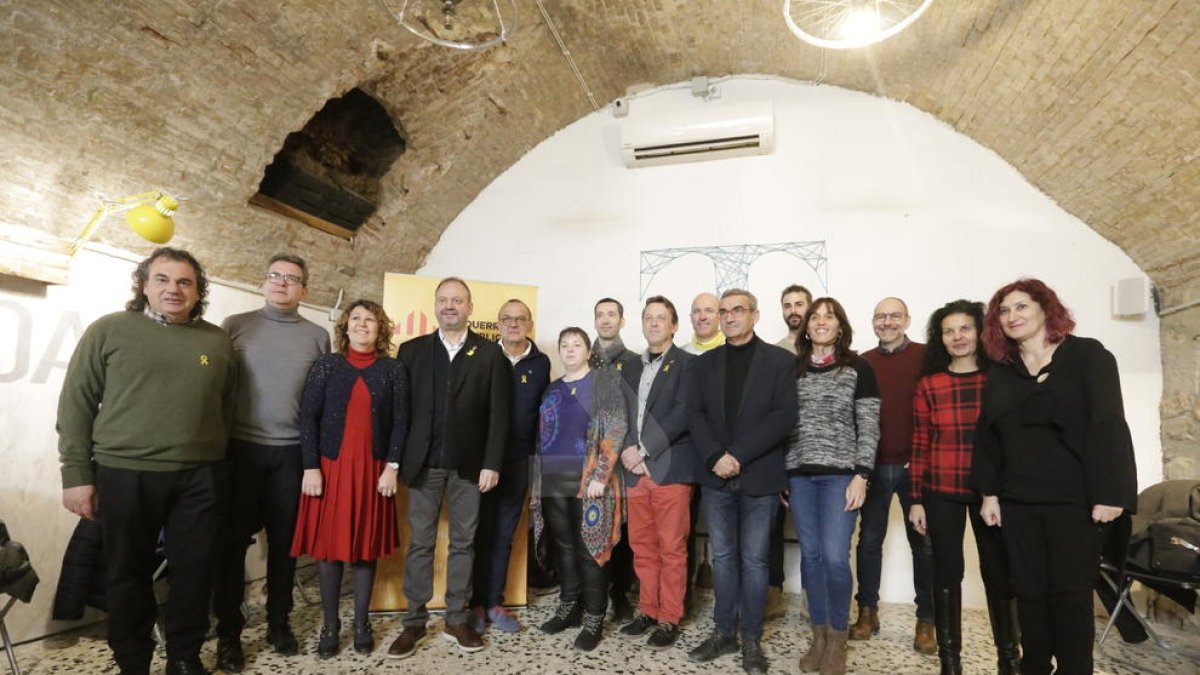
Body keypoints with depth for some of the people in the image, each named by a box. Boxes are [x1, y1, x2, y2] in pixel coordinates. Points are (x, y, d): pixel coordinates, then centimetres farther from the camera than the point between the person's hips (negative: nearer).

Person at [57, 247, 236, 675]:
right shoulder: (109, 331, 0)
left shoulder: (217, 341, 6)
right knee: (128, 574, 13)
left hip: (200, 478, 2)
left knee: (194, 572, 10)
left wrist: (218, 462, 10)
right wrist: (76, 474, -3)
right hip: (125, 475, -1)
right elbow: (75, 405, 0)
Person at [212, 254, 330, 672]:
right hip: (240, 448, -1)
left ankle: (279, 621, 26)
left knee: (284, 540, 11)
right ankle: (229, 630, 22)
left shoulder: (317, 336, 6)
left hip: (292, 452, 1)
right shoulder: (235, 325, 3)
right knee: (234, 539, 7)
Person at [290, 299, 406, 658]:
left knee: (366, 546, 8)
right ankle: (329, 624, 21)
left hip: (372, 470, 0)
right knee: (328, 545, 6)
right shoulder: (326, 365, 2)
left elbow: (400, 422, 1)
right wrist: (310, 467, -9)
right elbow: (307, 417, -2)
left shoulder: (392, 370, 3)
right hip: (329, 468, 0)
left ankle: (361, 623, 22)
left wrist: (392, 467, -7)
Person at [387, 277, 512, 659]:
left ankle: (457, 621, 23)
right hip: (424, 463, 1)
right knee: (420, 543, 8)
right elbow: (400, 409, 2)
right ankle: (415, 623, 21)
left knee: (463, 542, 9)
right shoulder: (412, 350, 5)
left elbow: (498, 414, -2)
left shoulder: (490, 353, 2)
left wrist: (492, 463, -7)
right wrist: (397, 460, -3)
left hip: (469, 464, 0)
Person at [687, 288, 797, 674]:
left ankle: (751, 639, 21)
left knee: (753, 560, 7)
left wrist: (737, 456, -16)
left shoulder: (779, 360, -1)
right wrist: (714, 457, -14)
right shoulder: (705, 363, 10)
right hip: (716, 477, 3)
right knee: (722, 557, 12)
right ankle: (723, 633, 25)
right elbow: (695, 415, 2)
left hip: (759, 477, -3)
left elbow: (784, 417, -11)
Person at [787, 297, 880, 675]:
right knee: (811, 555, 7)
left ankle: (837, 641, 15)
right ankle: (819, 636, 22)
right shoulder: (792, 368, 8)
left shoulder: (858, 368, 1)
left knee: (834, 557, -6)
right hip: (799, 474, 3)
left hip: (840, 474, -3)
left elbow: (869, 427, -2)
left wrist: (860, 476, -10)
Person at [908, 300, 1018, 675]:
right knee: (947, 571, 7)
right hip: (941, 493, 0)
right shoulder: (928, 384, 2)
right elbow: (920, 445, 2)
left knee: (999, 570, 8)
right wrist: (916, 499, 0)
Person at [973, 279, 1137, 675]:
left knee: (1071, 593, 3)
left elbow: (1108, 425, -9)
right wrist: (988, 492, 2)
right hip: (1017, 501, 4)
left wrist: (1108, 494, -15)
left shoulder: (1088, 355, -1)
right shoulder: (1000, 371, 10)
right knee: (1029, 591, 10)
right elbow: (986, 435, 8)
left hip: (1073, 498, -4)